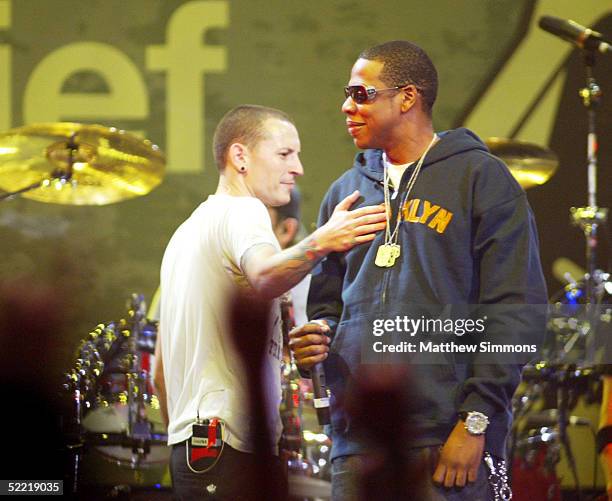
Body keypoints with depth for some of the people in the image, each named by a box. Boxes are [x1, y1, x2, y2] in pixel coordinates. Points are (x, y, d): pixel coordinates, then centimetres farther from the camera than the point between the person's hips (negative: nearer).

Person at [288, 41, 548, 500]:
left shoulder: (480, 178, 0)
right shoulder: (347, 194, 18)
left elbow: (517, 310, -7)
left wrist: (476, 421, -13)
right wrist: (316, 339, 2)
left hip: (450, 443, -5)